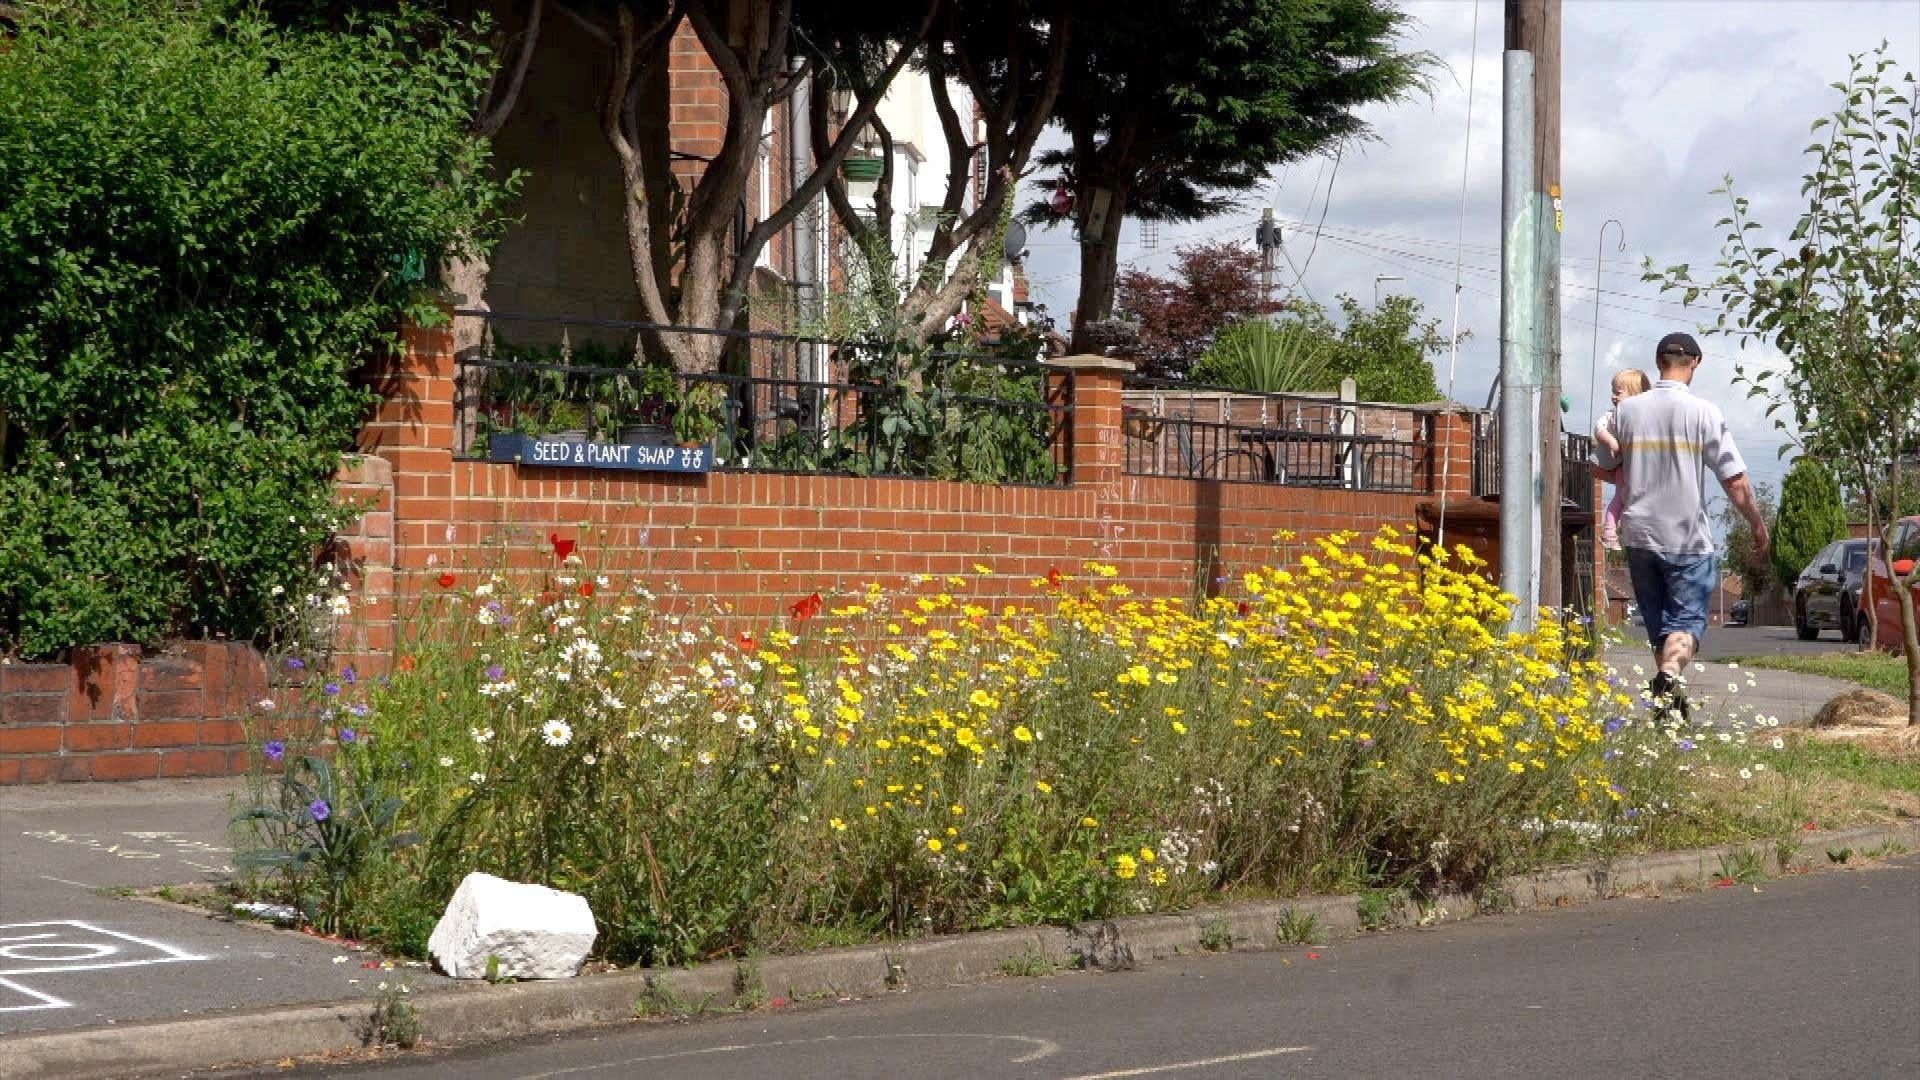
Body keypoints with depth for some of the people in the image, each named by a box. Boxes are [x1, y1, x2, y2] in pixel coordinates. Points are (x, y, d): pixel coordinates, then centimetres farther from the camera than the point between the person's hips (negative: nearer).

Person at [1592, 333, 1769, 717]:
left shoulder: (1626, 410, 1)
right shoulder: (1703, 412, -8)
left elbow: (1603, 468, 12)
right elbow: (1735, 481, -8)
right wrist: (1758, 526, 4)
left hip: (1640, 535, 3)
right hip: (1689, 539, -3)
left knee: (1657, 623, 15)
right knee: (1687, 620, 0)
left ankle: (1669, 700, 19)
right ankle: (1669, 677, -28)